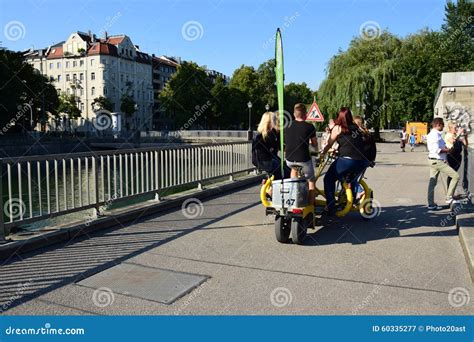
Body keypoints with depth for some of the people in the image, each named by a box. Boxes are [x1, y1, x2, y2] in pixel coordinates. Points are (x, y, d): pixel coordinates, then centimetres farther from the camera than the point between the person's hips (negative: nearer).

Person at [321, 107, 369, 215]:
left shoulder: (338, 128, 3)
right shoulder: (356, 127, 17)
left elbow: (329, 145, 6)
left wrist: (322, 154, 20)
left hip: (347, 160, -5)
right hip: (362, 162, 6)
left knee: (329, 179, 11)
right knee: (353, 179, 34)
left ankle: (330, 208, 7)